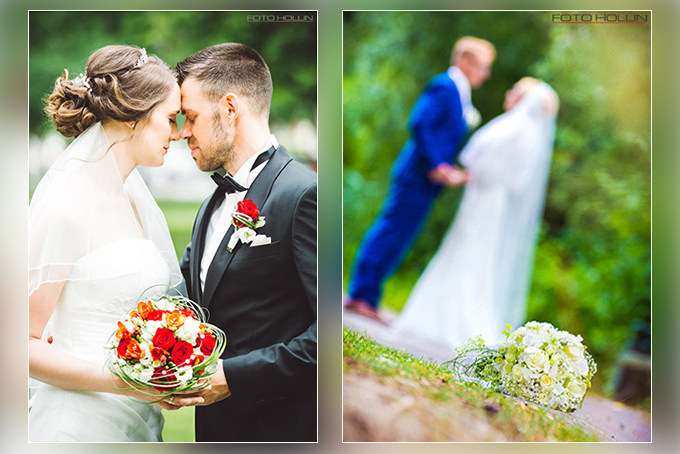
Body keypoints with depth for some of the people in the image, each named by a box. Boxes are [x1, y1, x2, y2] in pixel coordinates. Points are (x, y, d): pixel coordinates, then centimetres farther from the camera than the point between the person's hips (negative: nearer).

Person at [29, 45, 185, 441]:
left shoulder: (131, 193, 9)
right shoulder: (65, 206, -15)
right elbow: (24, 344, -15)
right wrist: (116, 380, -24)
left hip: (138, 419, 8)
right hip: (81, 423, -8)